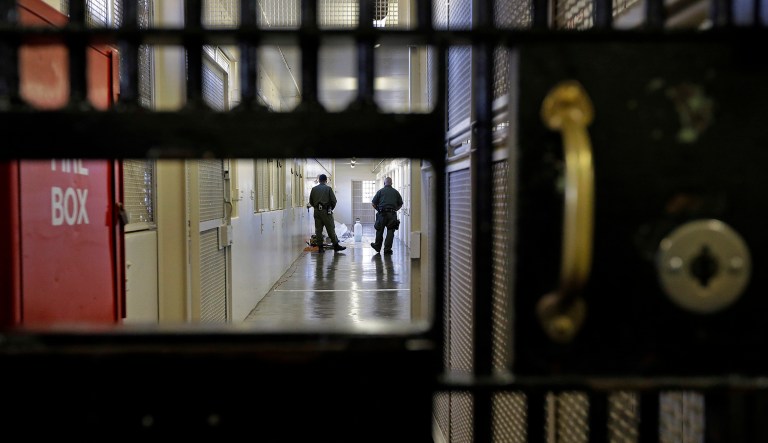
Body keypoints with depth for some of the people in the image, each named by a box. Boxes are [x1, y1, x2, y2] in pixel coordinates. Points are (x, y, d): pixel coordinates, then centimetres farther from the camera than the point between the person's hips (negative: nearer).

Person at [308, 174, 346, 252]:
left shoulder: (314, 189, 7)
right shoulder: (328, 188, -2)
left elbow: (311, 202, 9)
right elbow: (334, 200, -3)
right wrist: (331, 208, 13)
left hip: (317, 211, 3)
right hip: (326, 211, -3)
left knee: (318, 230, 6)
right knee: (331, 229, 0)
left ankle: (320, 247, 7)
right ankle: (336, 245, 3)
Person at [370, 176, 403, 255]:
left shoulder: (380, 191, 3)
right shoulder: (396, 192, 9)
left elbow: (373, 203, 0)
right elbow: (400, 204, 11)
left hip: (382, 214, -1)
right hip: (392, 214, 1)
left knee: (380, 230, 11)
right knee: (390, 231, 4)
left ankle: (377, 246, 24)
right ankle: (387, 249, 3)